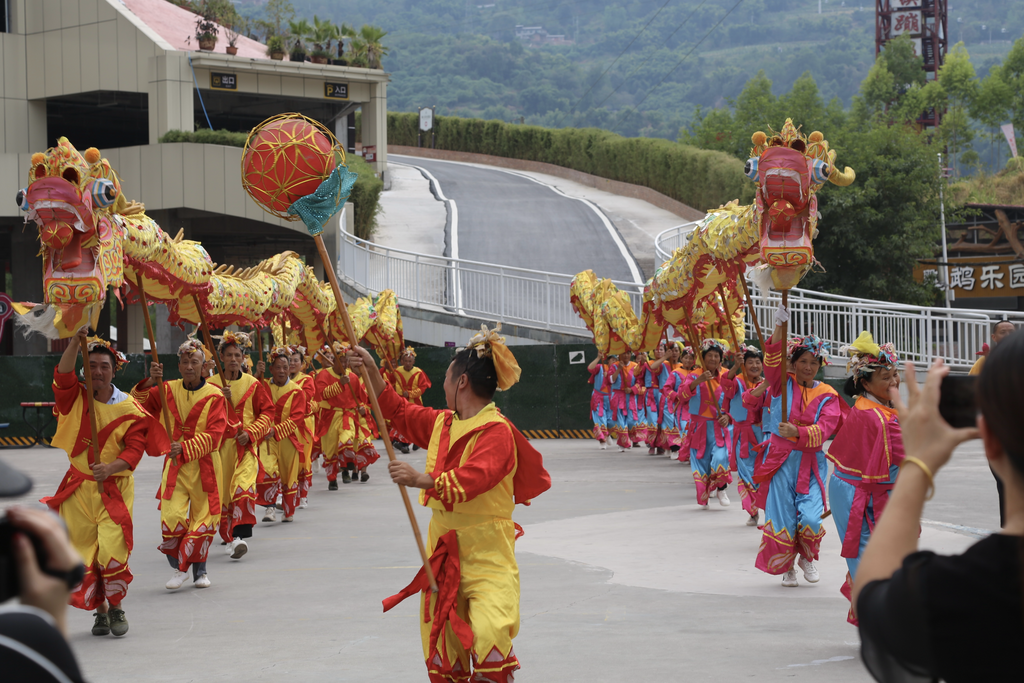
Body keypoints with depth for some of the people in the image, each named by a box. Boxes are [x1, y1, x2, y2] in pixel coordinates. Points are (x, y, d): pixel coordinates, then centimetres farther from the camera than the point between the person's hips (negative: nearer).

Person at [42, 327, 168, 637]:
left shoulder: (130, 409, -4)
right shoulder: (77, 398, 3)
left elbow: (135, 450, -10)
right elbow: (63, 376, -17)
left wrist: (110, 468, -27)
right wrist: (77, 342, -29)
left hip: (115, 487, -3)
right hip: (78, 487, 3)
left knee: (112, 548, -16)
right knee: (82, 552, 3)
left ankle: (117, 607, 7)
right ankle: (100, 609, 22)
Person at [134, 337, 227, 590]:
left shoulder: (214, 396, -4)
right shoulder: (168, 390, 6)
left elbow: (213, 436, -12)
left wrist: (186, 448, -24)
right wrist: (149, 383, -11)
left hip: (204, 465, -1)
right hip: (174, 464, 1)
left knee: (203, 518, 4)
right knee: (172, 517, -11)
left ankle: (199, 569, 23)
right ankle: (179, 567, 7)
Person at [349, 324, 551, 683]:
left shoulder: (496, 432, -13)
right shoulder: (442, 424, 13)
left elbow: (471, 479, -28)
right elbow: (396, 409, 26)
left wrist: (420, 479, -36)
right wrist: (371, 370, 18)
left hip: (486, 550, -8)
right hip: (443, 546, 8)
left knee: (488, 640, -22)